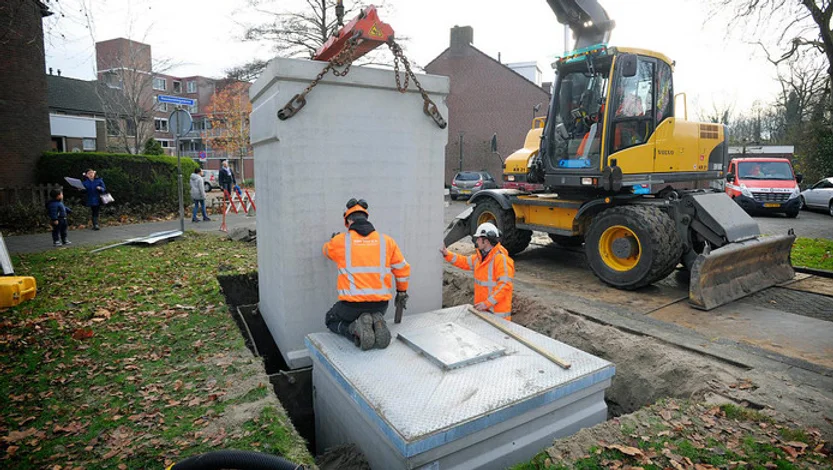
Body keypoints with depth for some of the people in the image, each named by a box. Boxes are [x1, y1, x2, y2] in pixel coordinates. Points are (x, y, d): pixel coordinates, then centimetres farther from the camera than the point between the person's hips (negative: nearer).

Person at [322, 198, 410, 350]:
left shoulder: (340, 241, -2)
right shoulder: (386, 241, 3)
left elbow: (326, 250, 22)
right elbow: (402, 269, 10)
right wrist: (402, 292, 26)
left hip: (351, 305, -3)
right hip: (380, 305, 3)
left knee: (331, 320, 28)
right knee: (374, 316, 37)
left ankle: (355, 329, -4)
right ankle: (376, 325, -1)